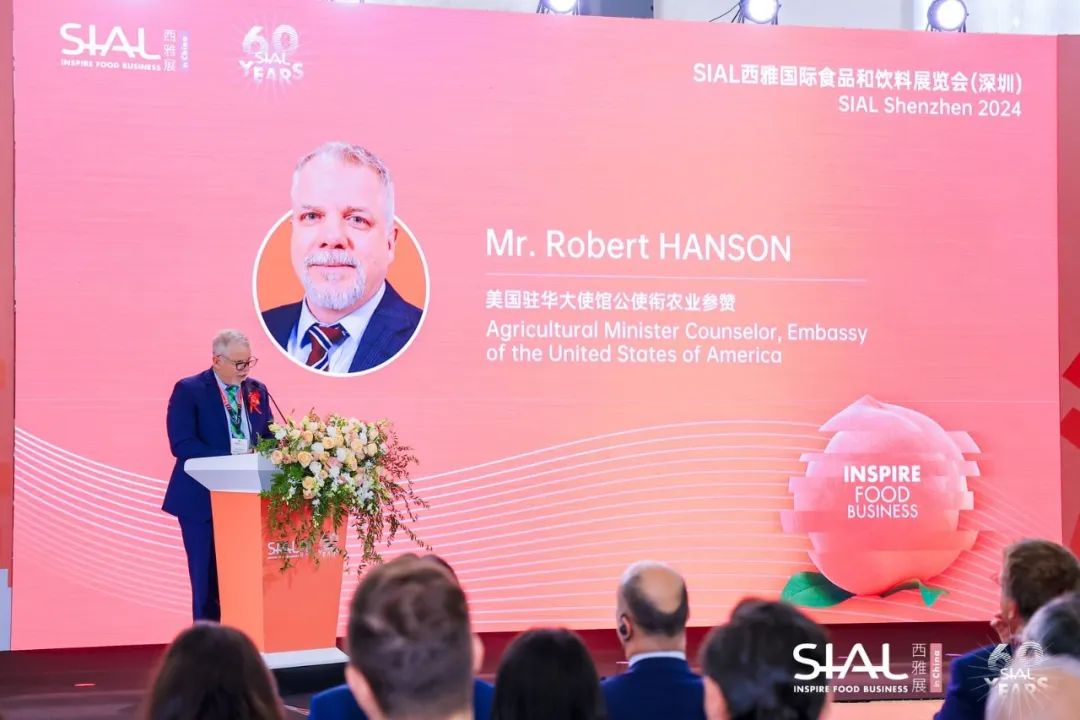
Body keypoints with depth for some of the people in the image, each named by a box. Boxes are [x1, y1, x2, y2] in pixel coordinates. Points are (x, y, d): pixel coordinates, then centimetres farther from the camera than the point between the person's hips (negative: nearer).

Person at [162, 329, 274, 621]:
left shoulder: (257, 390, 10)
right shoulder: (189, 390, -6)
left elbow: (270, 438, 14)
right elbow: (181, 443, -15)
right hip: (203, 499, -4)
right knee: (207, 578, 2)